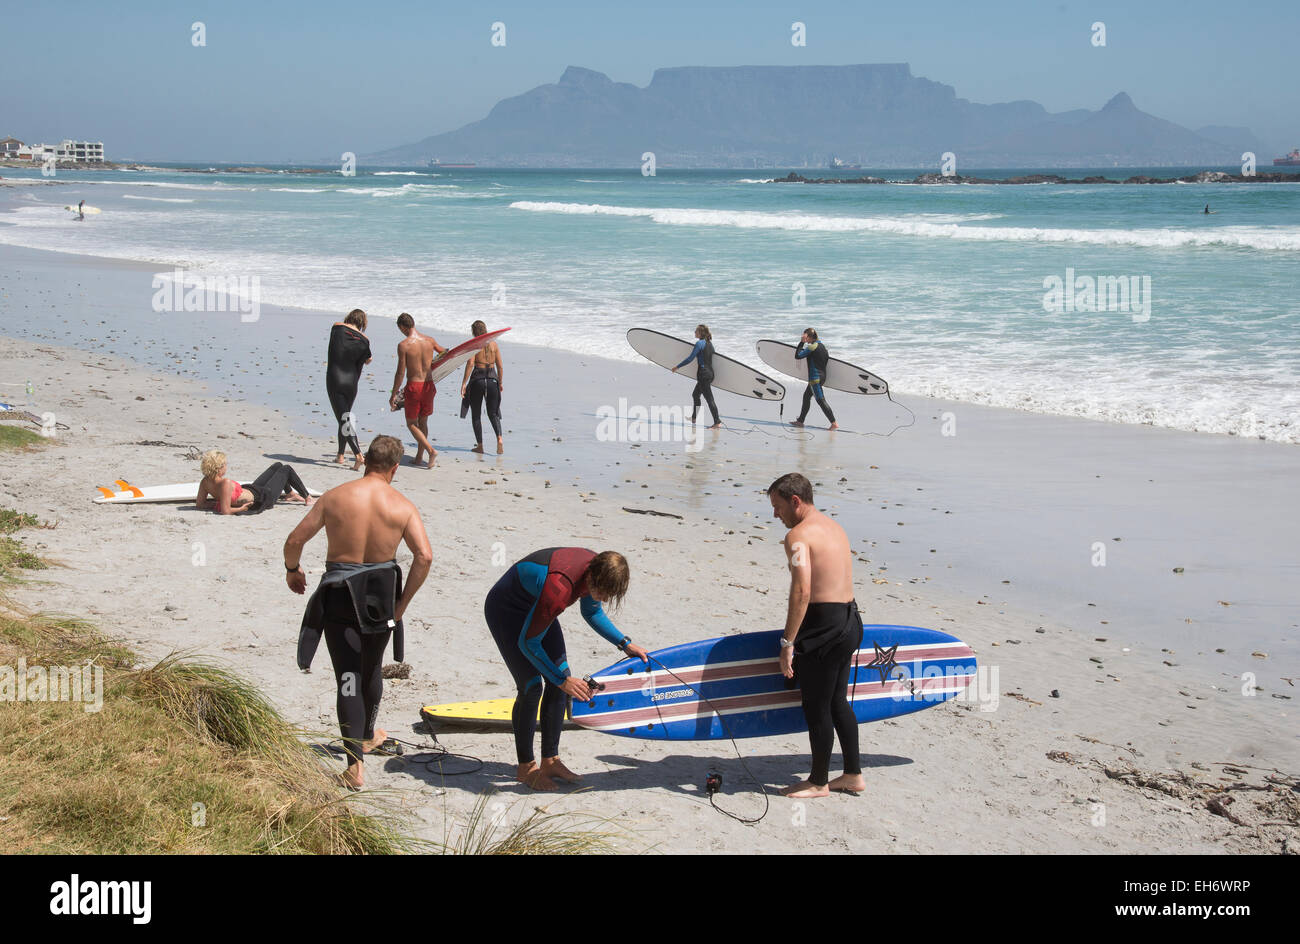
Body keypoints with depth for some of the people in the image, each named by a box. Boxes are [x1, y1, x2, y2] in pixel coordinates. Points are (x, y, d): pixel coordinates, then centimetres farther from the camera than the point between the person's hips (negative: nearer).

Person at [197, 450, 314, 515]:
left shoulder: (205, 482, -18)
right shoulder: (225, 483, -40)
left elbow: (199, 504, -8)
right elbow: (225, 511, -44)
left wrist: (217, 502, -11)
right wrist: (241, 508, -29)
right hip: (263, 498, -9)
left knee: (278, 465, 26)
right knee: (287, 469, 13)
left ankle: (292, 494, 51)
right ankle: (307, 497, 35)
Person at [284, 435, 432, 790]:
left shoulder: (334, 497, -5)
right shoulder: (402, 505, -5)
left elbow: (294, 540, -1)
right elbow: (424, 556, -14)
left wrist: (292, 570, 20)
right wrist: (401, 603, -5)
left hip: (339, 597, -1)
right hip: (380, 595, 1)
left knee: (348, 677, 2)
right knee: (372, 669, 24)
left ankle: (355, 763, -8)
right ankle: (367, 735, 47)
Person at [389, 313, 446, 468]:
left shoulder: (403, 345, -13)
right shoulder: (429, 340, 2)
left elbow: (401, 372, -13)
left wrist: (393, 395, -5)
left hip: (413, 386, -5)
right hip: (429, 385, 5)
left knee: (411, 423, 7)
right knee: (423, 422, 17)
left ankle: (431, 450, -12)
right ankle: (418, 457, 21)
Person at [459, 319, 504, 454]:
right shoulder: (493, 344, 6)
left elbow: (470, 363, -16)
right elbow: (499, 366, 7)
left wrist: (464, 382, -17)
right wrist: (500, 382, 17)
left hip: (477, 379, -3)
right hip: (492, 379, 3)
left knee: (476, 414, 11)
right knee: (493, 413, 11)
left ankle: (479, 445, 12)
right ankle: (499, 439, -13)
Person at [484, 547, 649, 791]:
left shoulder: (596, 569, -17)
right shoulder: (559, 588, -40)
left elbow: (592, 612, 7)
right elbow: (528, 643, -28)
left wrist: (625, 644, -1)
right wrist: (563, 681, -23)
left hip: (533, 607, 8)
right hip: (505, 611, -8)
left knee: (558, 681, 2)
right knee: (532, 686, -12)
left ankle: (550, 761, 11)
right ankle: (525, 767, 1)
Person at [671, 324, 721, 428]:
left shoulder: (699, 343, -14)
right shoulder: (709, 343, 11)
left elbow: (690, 358, -16)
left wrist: (677, 367, -8)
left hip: (703, 374, -9)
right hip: (710, 372, 9)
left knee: (709, 398, -7)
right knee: (695, 394, 23)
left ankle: (717, 422, -8)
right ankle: (693, 417, 33)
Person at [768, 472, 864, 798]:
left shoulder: (799, 536, -14)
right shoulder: (835, 528, 15)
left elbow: (802, 591, -25)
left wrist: (788, 643, -23)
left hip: (824, 625, -9)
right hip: (850, 621, 9)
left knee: (816, 707, 4)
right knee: (837, 702, 20)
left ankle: (819, 782, 16)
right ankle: (853, 775, 27)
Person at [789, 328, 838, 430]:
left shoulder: (812, 347, -17)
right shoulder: (821, 345, 11)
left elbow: (798, 356, -16)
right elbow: (827, 358, 18)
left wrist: (802, 343, -9)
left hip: (815, 377, -10)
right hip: (822, 375, 10)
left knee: (821, 400, -8)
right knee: (806, 396, 19)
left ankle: (834, 423, -12)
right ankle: (800, 421, 27)